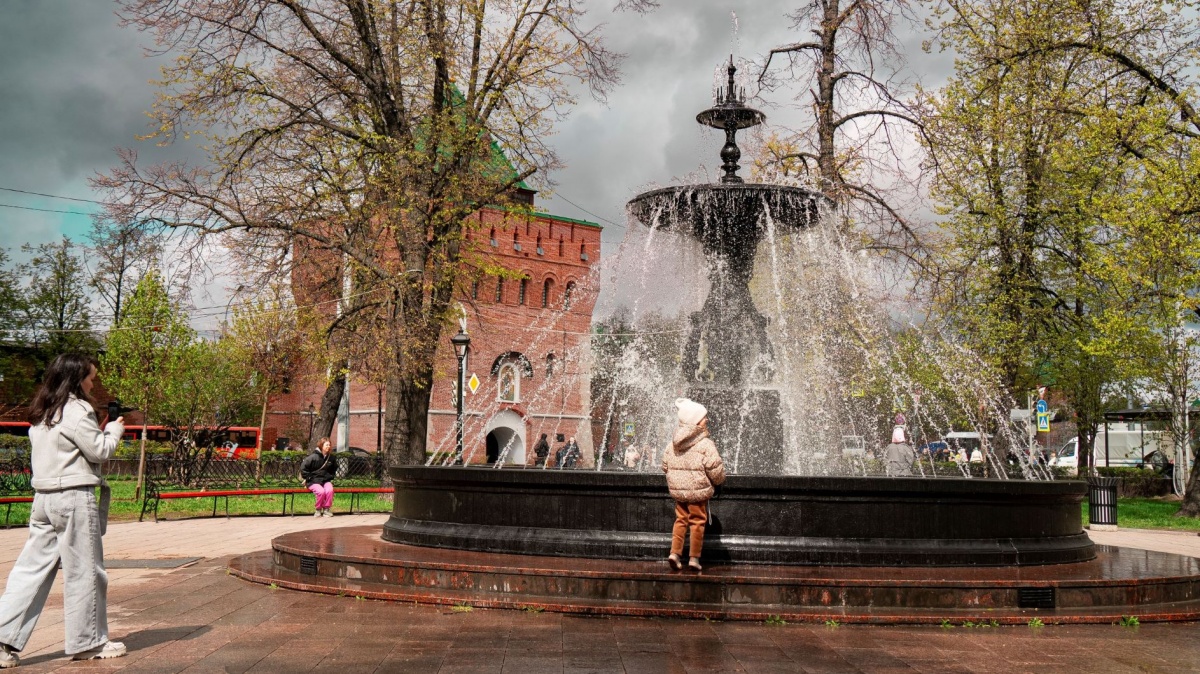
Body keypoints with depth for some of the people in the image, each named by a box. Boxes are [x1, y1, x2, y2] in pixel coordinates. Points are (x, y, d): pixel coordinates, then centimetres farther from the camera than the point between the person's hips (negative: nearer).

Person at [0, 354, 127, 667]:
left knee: (32, 569, 9)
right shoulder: (77, 410, -12)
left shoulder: (41, 413, 14)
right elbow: (99, 452, -10)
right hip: (74, 499, -8)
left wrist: (100, 430, 15)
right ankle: (88, 642, 13)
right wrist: (114, 429, 6)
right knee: (84, 572, 3)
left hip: (43, 497, 8)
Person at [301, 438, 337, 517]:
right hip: (313, 481, -4)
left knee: (330, 490, -30)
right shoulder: (313, 457, -8)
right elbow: (303, 468, -5)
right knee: (321, 491, -32)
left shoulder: (331, 458, 7)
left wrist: (330, 477, 15)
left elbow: (334, 469, 27)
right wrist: (308, 478, -5)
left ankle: (327, 509, -13)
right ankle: (318, 510, -8)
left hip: (326, 481, 4)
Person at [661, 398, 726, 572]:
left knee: (680, 520, 16)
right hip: (698, 490, -6)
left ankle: (675, 552, 8)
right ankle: (694, 557, 10)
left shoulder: (674, 443, 6)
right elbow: (715, 468, -17)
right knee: (697, 522, 5)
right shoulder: (705, 444, -15)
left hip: (678, 490, 6)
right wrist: (718, 480, 5)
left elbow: (665, 465, 12)